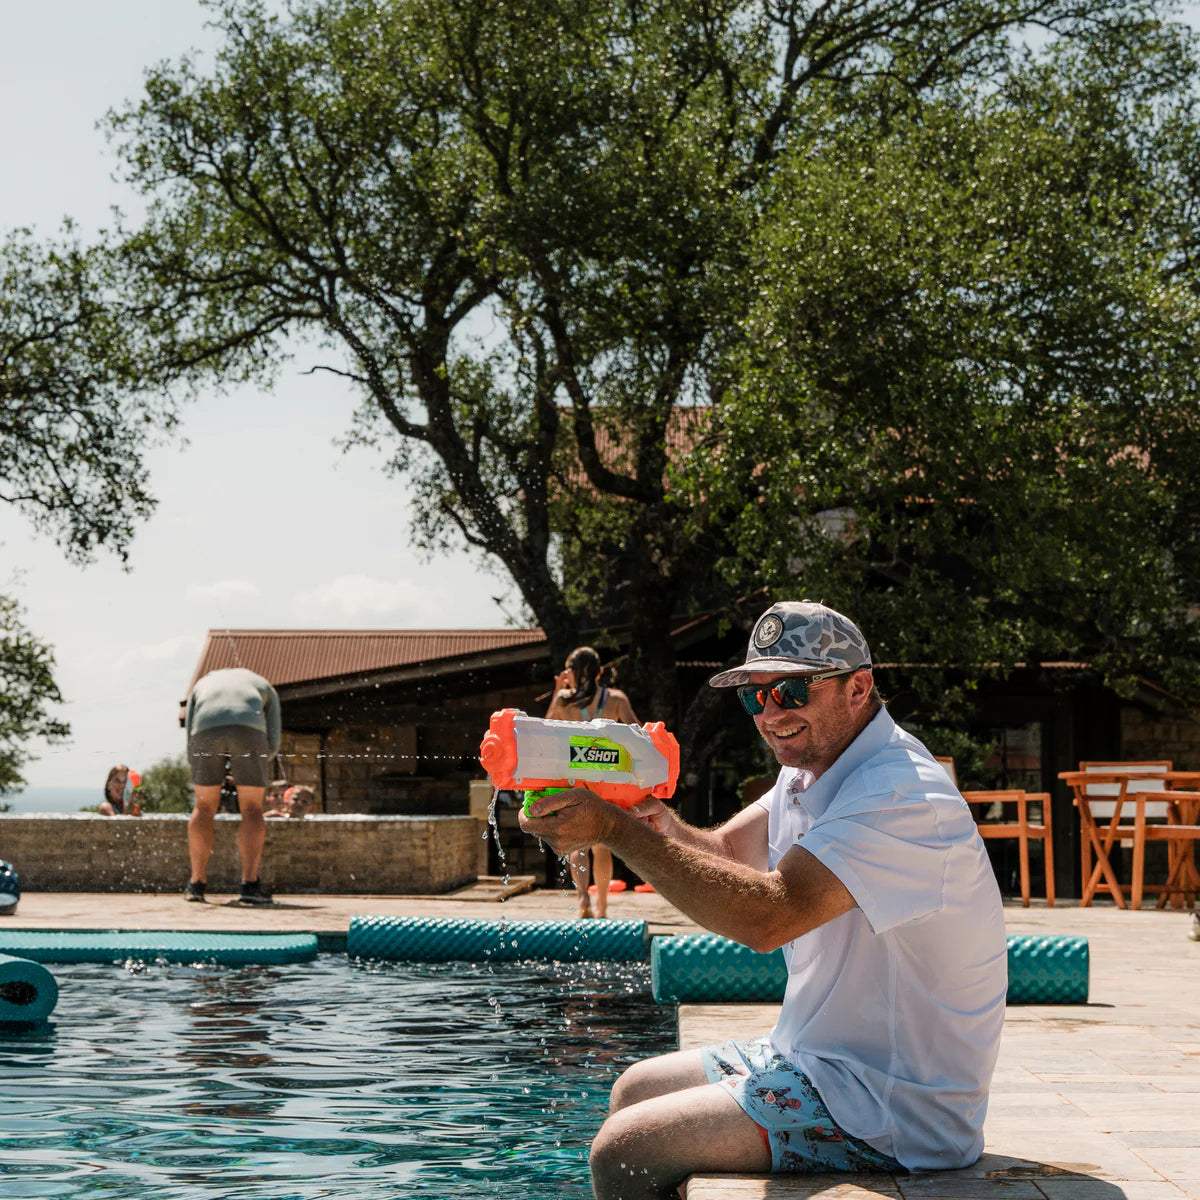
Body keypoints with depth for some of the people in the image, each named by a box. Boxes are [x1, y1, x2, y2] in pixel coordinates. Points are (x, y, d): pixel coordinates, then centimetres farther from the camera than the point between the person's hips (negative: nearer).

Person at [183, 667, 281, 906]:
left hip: (206, 731, 1)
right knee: (251, 810, 8)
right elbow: (271, 744, 26)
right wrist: (247, 771, 41)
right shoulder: (265, 687, 36)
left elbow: (191, 742, 30)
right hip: (249, 730, -1)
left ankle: (197, 884, 15)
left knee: (204, 808, 16)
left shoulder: (202, 684, 38)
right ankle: (250, 884, -3)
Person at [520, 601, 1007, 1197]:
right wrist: (664, 827, -15)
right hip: (816, 1056, 10)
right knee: (635, 1090, 20)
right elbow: (724, 852, 9)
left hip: (895, 1108, -10)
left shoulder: (903, 795, -24)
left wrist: (615, 828, -30)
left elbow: (769, 917, -33)